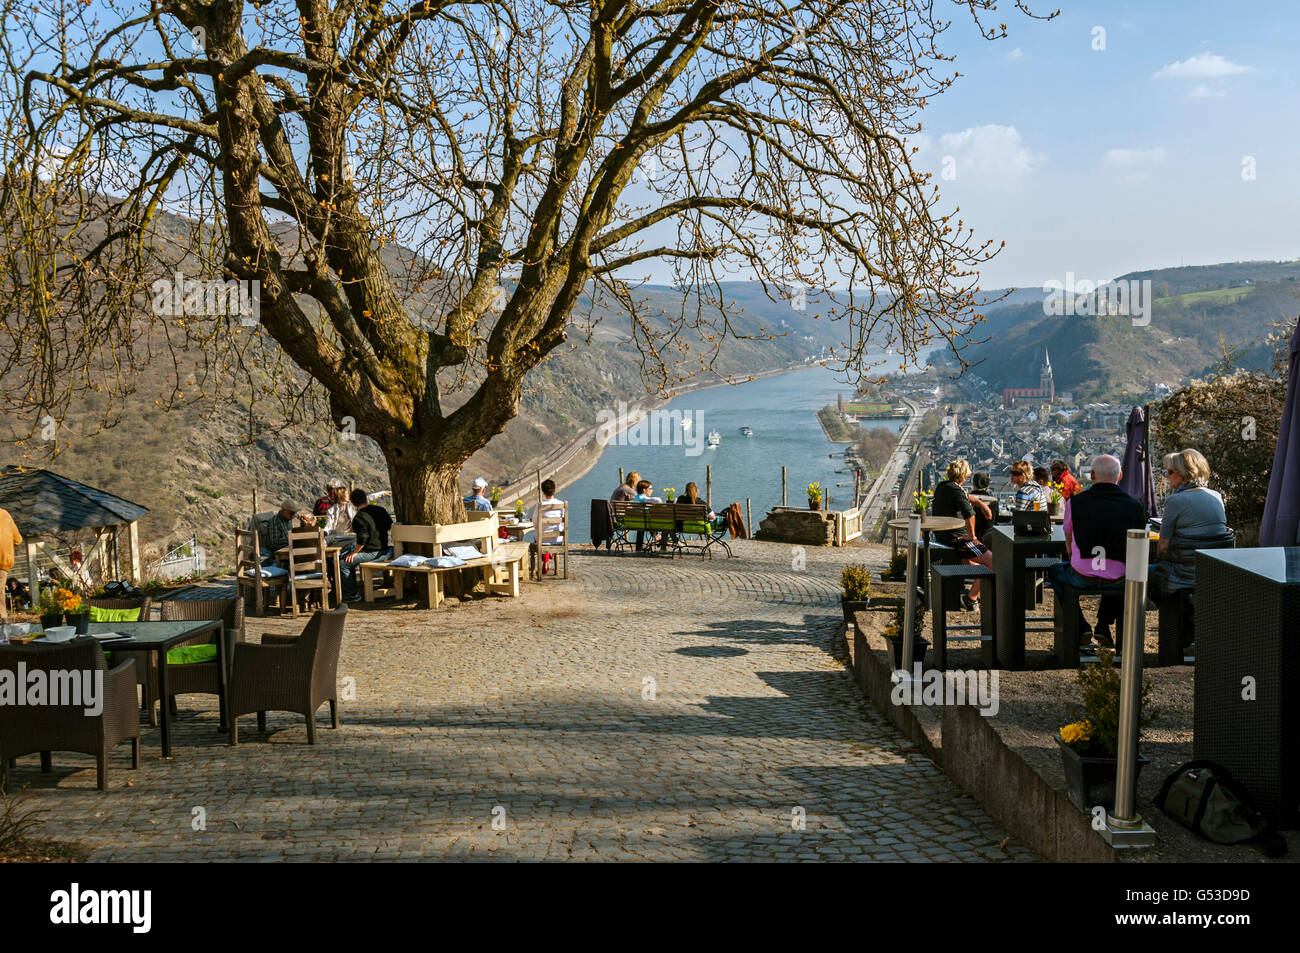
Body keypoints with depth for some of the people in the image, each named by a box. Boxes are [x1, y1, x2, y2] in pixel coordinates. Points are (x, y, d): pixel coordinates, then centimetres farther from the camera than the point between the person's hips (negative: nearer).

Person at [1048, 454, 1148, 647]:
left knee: (1055, 570, 31)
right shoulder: (1135, 506, -4)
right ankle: (1103, 626, 29)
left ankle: (1080, 628, 23)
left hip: (1083, 577, -2)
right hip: (1118, 579, 2)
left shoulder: (1075, 502, -6)